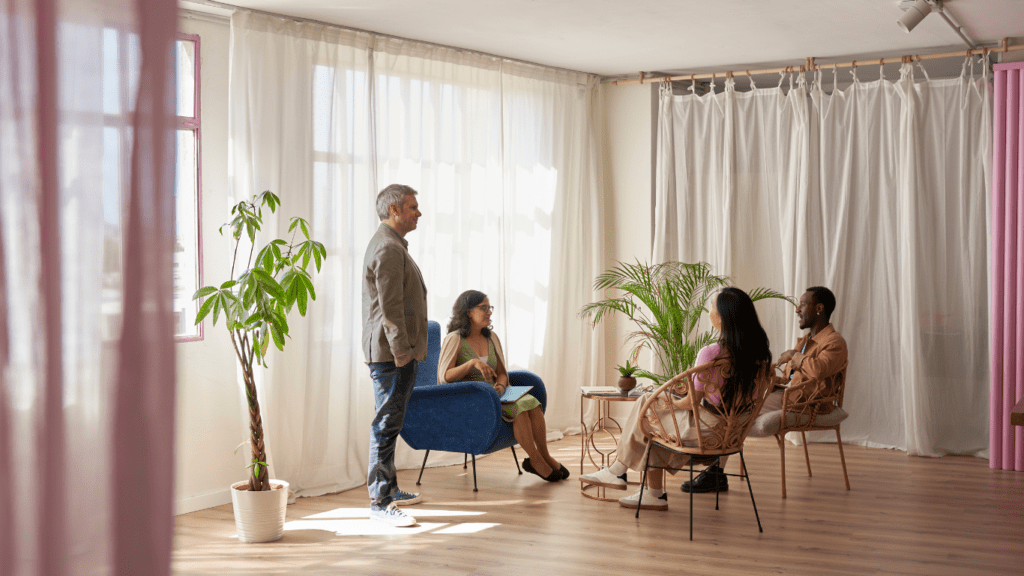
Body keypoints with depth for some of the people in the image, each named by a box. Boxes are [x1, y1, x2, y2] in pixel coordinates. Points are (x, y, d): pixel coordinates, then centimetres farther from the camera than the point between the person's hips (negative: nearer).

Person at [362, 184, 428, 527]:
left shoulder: (391, 245, 20)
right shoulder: (388, 248, -15)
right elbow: (390, 305, -21)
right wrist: (400, 350, -21)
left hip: (397, 351, 11)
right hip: (391, 353, -11)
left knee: (390, 422, 17)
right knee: (387, 424, -9)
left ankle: (388, 489, 27)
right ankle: (380, 503, -7)